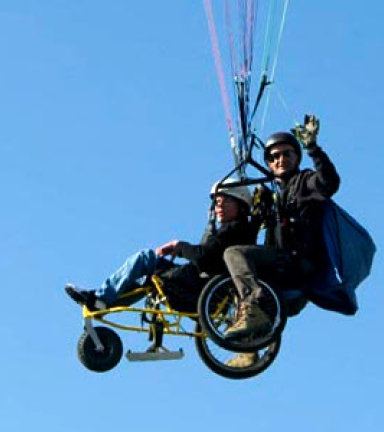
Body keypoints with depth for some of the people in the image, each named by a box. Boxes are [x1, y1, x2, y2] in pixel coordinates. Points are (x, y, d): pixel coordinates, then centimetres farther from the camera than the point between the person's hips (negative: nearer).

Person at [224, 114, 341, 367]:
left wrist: (312, 147, -30)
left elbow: (330, 182, -22)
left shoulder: (305, 182, 3)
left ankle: (254, 312, -41)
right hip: (282, 265, 9)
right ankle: (249, 352, 22)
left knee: (234, 253, -23)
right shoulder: (274, 193, 27)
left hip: (300, 263, -9)